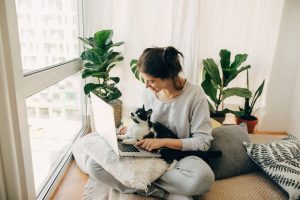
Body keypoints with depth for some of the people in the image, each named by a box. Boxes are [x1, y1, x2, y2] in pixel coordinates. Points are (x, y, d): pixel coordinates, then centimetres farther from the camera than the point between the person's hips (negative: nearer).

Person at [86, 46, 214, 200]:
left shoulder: (194, 94, -15)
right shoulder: (149, 92, -2)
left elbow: (203, 142, -14)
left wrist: (164, 141, -21)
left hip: (179, 155, -3)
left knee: (203, 178, -39)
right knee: (94, 164, -15)